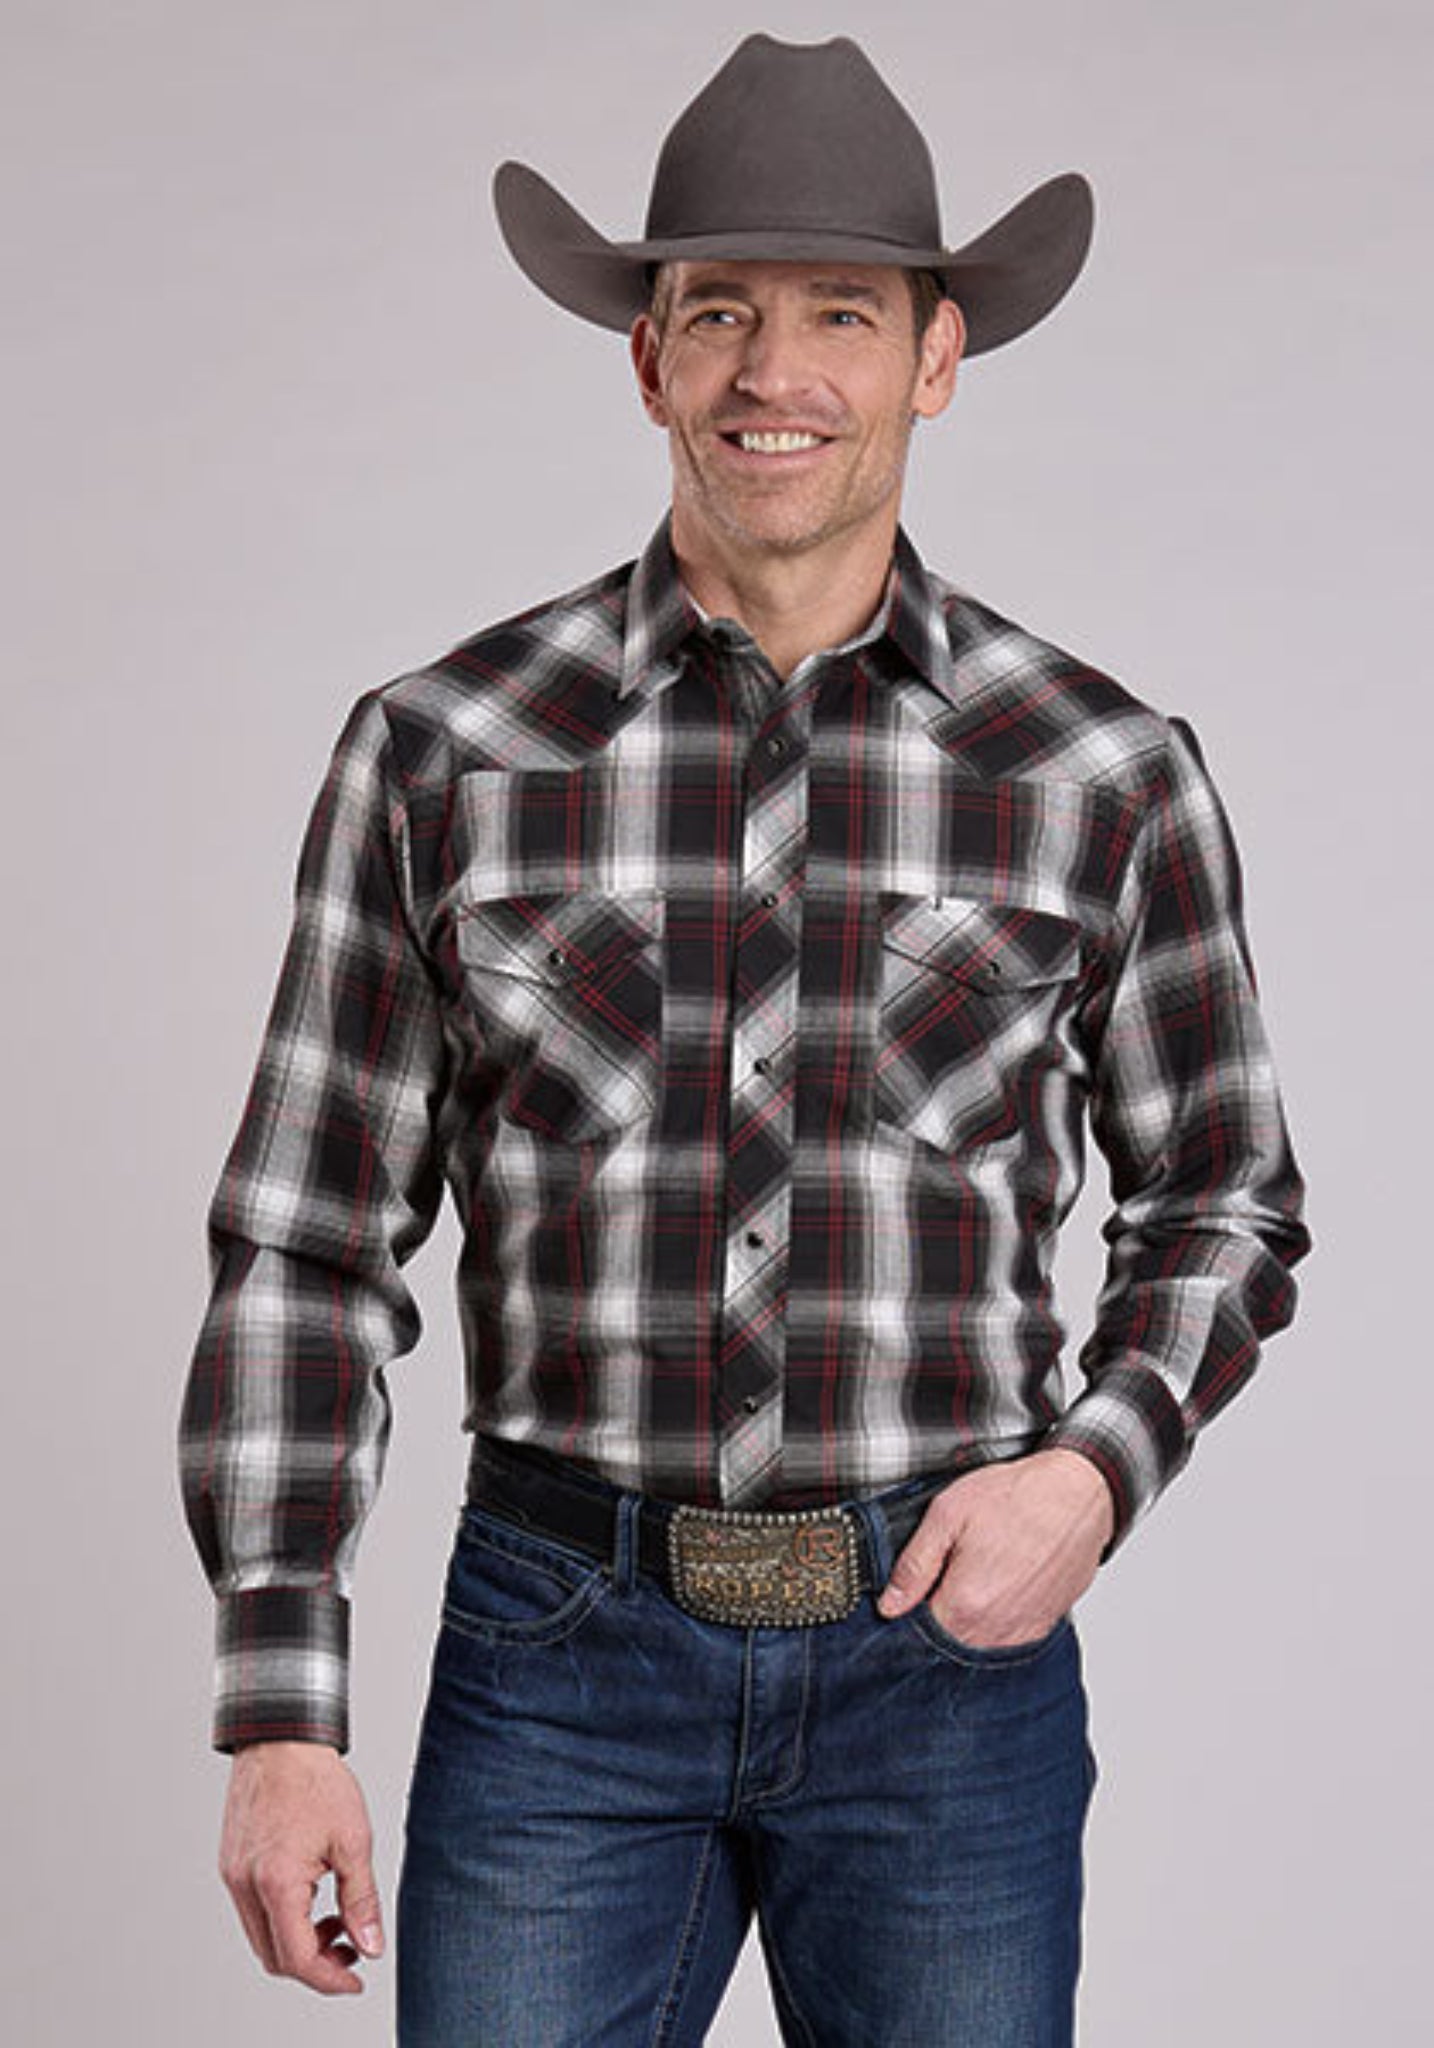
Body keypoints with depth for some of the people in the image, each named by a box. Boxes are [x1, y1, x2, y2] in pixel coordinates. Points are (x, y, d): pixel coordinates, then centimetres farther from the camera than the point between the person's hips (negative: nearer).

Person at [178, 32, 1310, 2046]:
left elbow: (1223, 1204, 11)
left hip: (948, 1650, 1)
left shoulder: (1108, 774, 0)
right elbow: (308, 1241, 1)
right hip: (561, 1652, 0)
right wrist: (279, 1713, -3)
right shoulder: (442, 751, -1)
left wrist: (1097, 1468, -8)